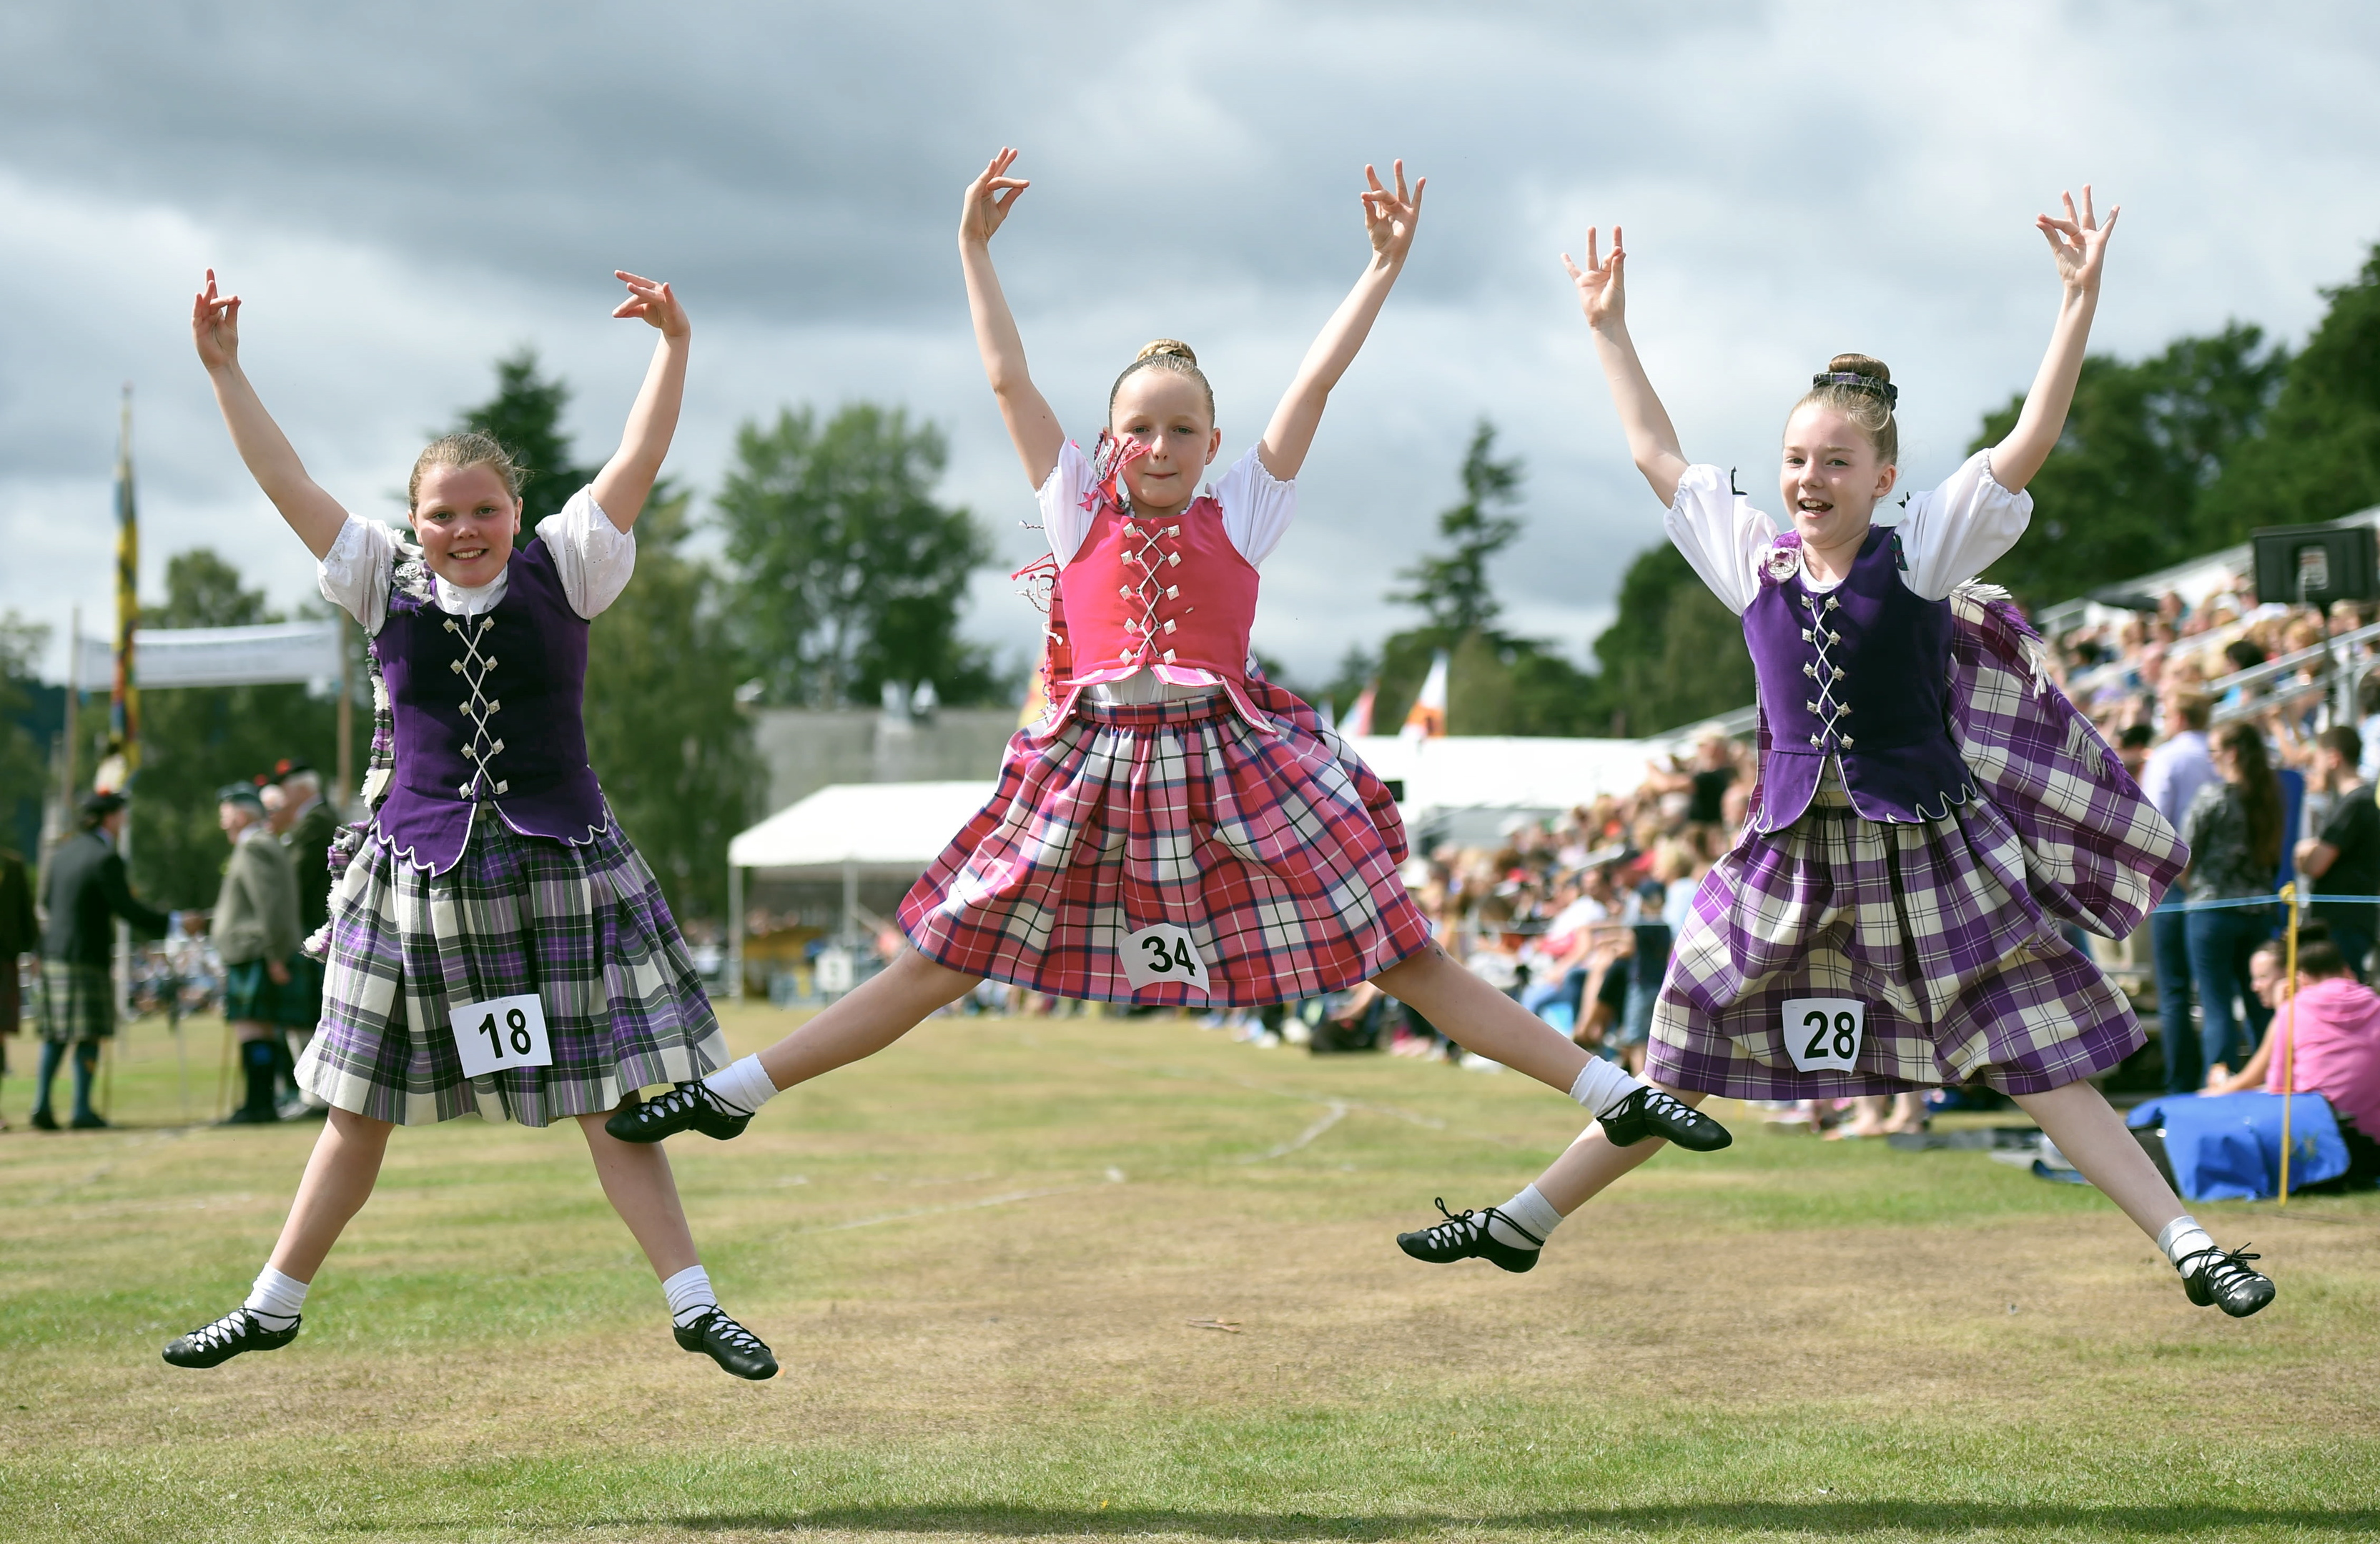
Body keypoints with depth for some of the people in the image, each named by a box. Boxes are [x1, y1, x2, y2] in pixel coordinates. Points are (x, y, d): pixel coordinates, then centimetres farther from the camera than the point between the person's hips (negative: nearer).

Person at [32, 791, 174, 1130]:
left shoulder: (64, 852, 11)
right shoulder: (106, 858, -14)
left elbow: (46, 901, 20)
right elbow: (127, 909, -17)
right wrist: (171, 923, -11)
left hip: (54, 952, 7)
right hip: (87, 957, -7)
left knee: (54, 1034, 12)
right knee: (88, 1035, -2)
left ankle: (41, 1103, 7)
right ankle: (82, 1111, -2)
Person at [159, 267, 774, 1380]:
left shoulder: (561, 572, -1)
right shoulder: (385, 587, 3)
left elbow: (637, 464, -10)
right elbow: (286, 483, 2)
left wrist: (674, 345, -21)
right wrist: (223, 370, -1)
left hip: (557, 864, -2)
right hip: (418, 871, 2)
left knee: (607, 1095, -1)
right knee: (361, 1106, 10)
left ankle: (694, 1305, 6)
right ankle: (272, 1307, 21)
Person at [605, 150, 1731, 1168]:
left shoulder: (1240, 515, 9)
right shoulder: (1080, 511, 11)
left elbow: (1316, 379, 6)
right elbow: (1008, 379, 8)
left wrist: (1385, 265, 4)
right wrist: (973, 251, 7)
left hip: (1234, 762, -1)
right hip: (1090, 765, 1)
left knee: (1409, 960, -2)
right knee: (934, 965, 4)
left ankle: (1614, 1095, -1)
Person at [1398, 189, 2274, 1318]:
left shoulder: (1924, 553, -4)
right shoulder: (1754, 561, 6)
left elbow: (2029, 443, -12)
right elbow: (1657, 453, 16)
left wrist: (2081, 298, -21)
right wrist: (1607, 329, 19)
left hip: (1927, 850, -4)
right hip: (1791, 853, 4)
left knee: (2041, 1062, -7)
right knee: (1683, 1066, 13)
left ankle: (2186, 1246, -4)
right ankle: (1522, 1223, 23)